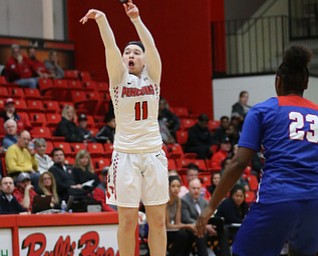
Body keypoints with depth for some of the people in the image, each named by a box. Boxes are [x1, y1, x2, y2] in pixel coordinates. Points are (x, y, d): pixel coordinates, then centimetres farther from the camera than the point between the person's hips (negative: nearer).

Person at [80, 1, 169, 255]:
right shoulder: (119, 78, 4)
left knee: (158, 220, 4)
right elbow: (110, 46, -13)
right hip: (125, 155, -1)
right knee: (127, 221, -1)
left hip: (153, 153, 1)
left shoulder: (152, 77, 7)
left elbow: (151, 46, -10)